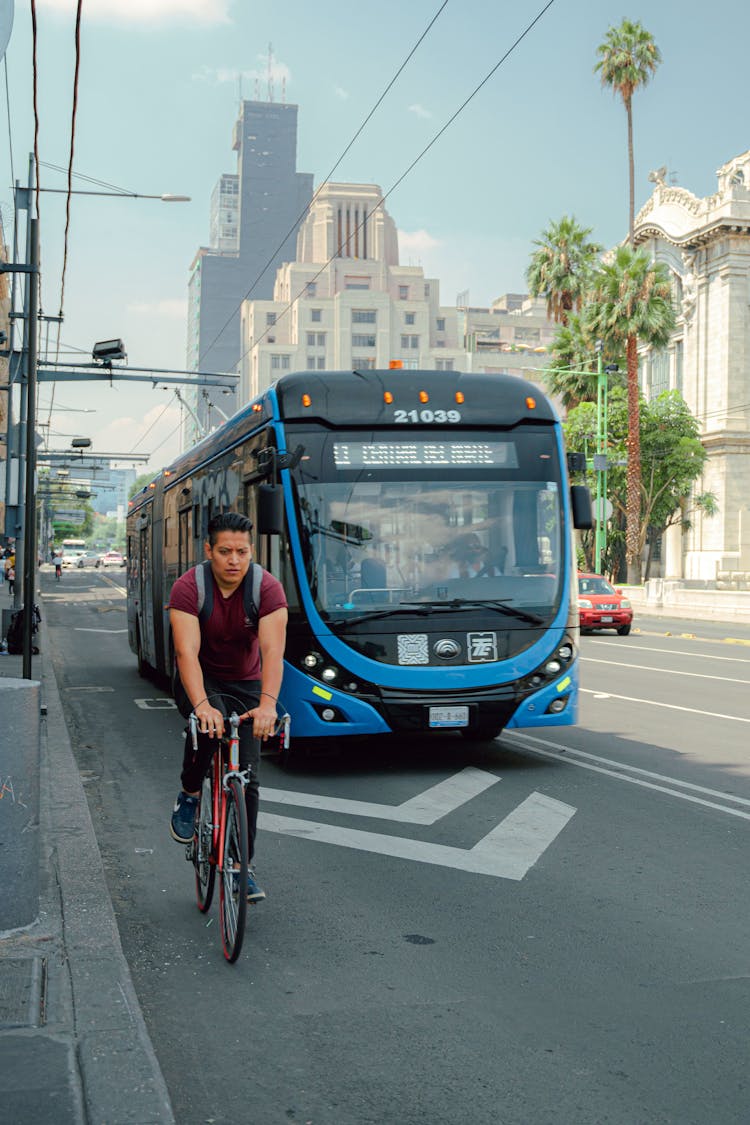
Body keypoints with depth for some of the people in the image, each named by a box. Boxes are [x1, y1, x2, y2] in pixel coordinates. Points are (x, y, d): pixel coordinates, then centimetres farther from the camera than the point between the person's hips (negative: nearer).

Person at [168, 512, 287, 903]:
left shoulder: (268, 588, -20)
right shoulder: (188, 588, -22)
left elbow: (273, 651, -31)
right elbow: (187, 651, -33)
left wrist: (267, 703, -47)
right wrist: (202, 704, -48)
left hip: (245, 684, 2)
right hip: (199, 681, -1)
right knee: (207, 725, -35)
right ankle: (189, 795, -7)